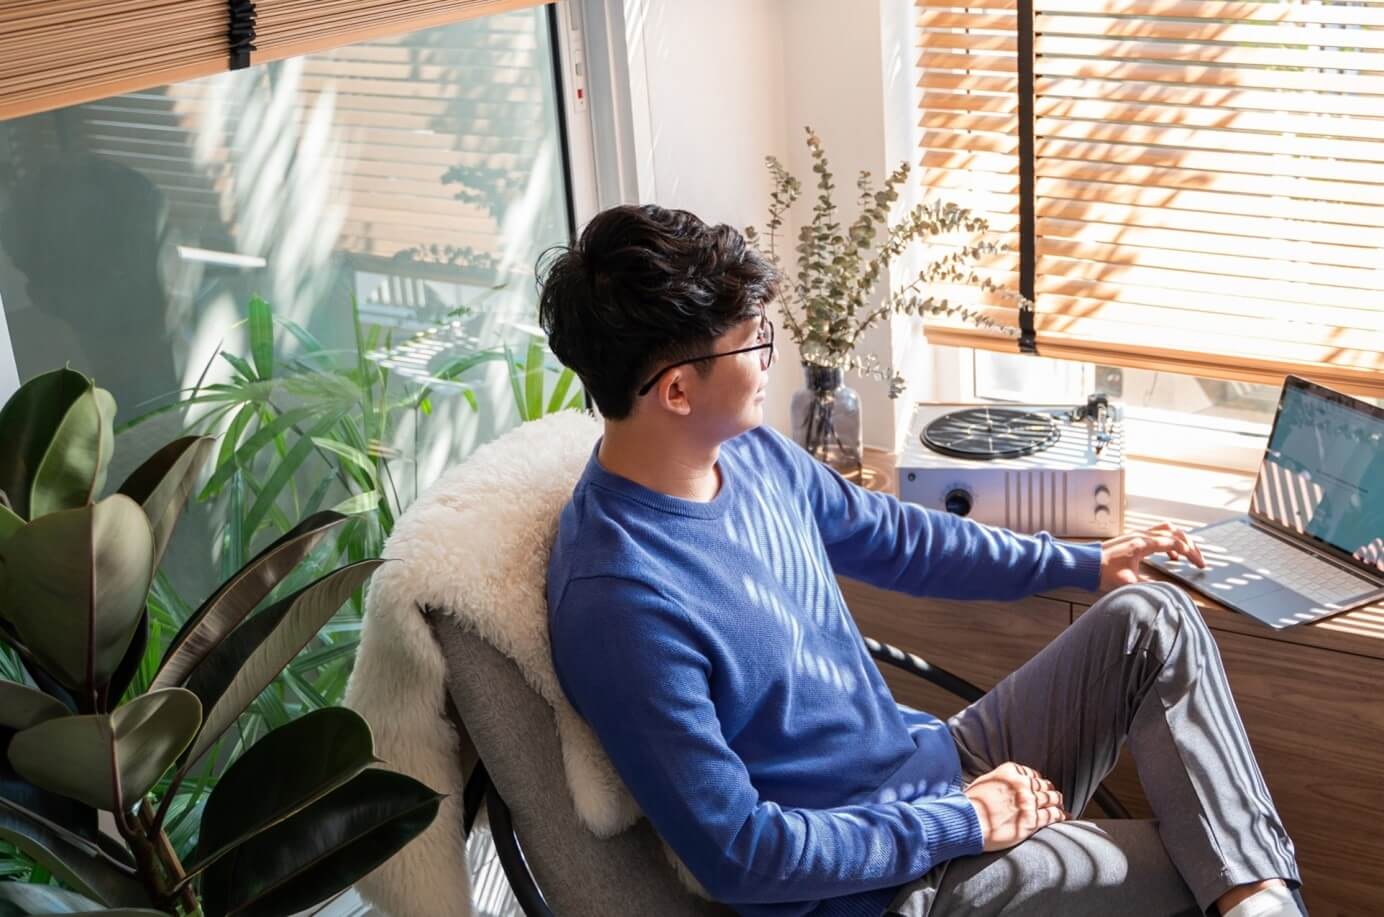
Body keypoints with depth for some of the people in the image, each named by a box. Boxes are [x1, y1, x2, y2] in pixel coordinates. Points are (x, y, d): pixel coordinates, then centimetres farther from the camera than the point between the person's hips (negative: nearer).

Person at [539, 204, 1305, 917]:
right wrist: (961, 823, -19)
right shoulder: (619, 600, -30)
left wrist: (1079, 564, 20)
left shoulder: (750, 451, -3)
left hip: (946, 765, 8)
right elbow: (737, 852, -26)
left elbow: (890, 536, 17)